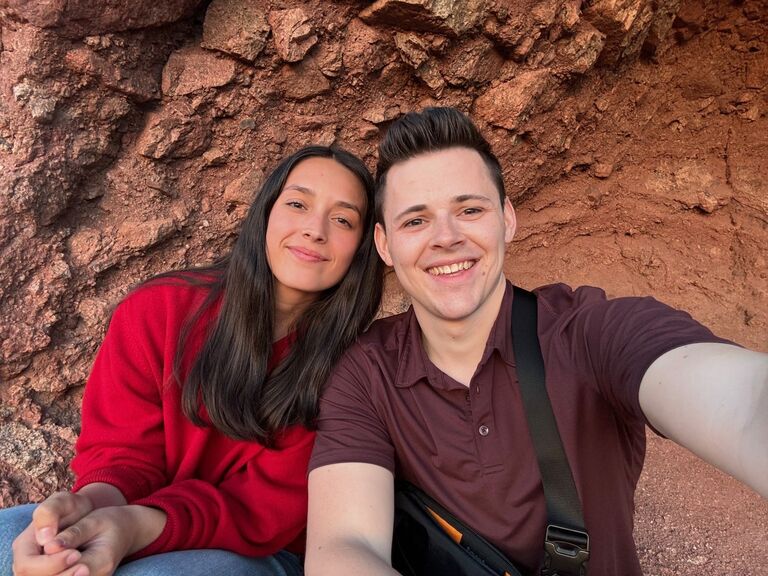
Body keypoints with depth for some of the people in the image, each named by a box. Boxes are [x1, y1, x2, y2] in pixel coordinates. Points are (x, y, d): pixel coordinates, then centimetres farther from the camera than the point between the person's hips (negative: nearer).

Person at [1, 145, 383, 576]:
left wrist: (140, 525, -35)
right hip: (133, 528, 2)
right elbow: (123, 449, -6)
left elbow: (275, 499, -17)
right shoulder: (159, 310, -9)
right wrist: (95, 501, -32)